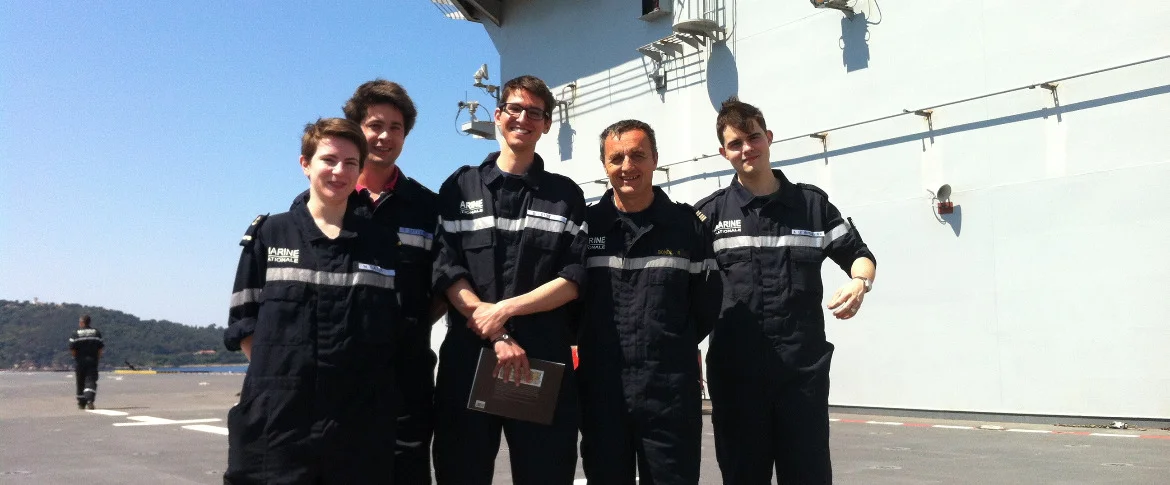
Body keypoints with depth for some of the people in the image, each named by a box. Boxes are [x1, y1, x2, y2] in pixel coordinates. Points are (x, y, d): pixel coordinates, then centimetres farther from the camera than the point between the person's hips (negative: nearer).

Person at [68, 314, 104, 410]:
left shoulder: (76, 333, -4)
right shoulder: (96, 332, 4)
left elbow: (71, 348, -8)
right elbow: (101, 347, 2)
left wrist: (76, 356, 8)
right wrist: (98, 358, 11)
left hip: (80, 361, -1)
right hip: (92, 361, 1)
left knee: (80, 383, 11)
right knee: (91, 381, -3)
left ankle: (81, 404, 19)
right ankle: (89, 400, -23)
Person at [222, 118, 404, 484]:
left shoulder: (384, 243, 8)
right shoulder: (268, 234, 6)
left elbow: (398, 329, 11)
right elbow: (243, 321, 7)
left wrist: (369, 377, 1)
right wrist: (280, 371, -3)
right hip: (278, 421, -1)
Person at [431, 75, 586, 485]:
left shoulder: (566, 196, 11)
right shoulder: (460, 187, 10)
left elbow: (574, 279, 0)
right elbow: (446, 273, -1)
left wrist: (505, 308, -12)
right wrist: (497, 337, -11)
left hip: (545, 360, 0)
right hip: (467, 356, 0)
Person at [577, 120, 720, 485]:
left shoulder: (688, 226, 3)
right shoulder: (585, 224, 4)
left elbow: (706, 305, 7)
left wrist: (673, 350, 8)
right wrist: (588, 346, 5)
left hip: (671, 393, -1)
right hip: (601, 392, 1)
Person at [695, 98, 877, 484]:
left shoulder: (812, 203, 8)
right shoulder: (709, 213, 6)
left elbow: (858, 254, 15)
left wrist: (859, 283, -8)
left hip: (803, 366, 0)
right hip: (735, 370, 0)